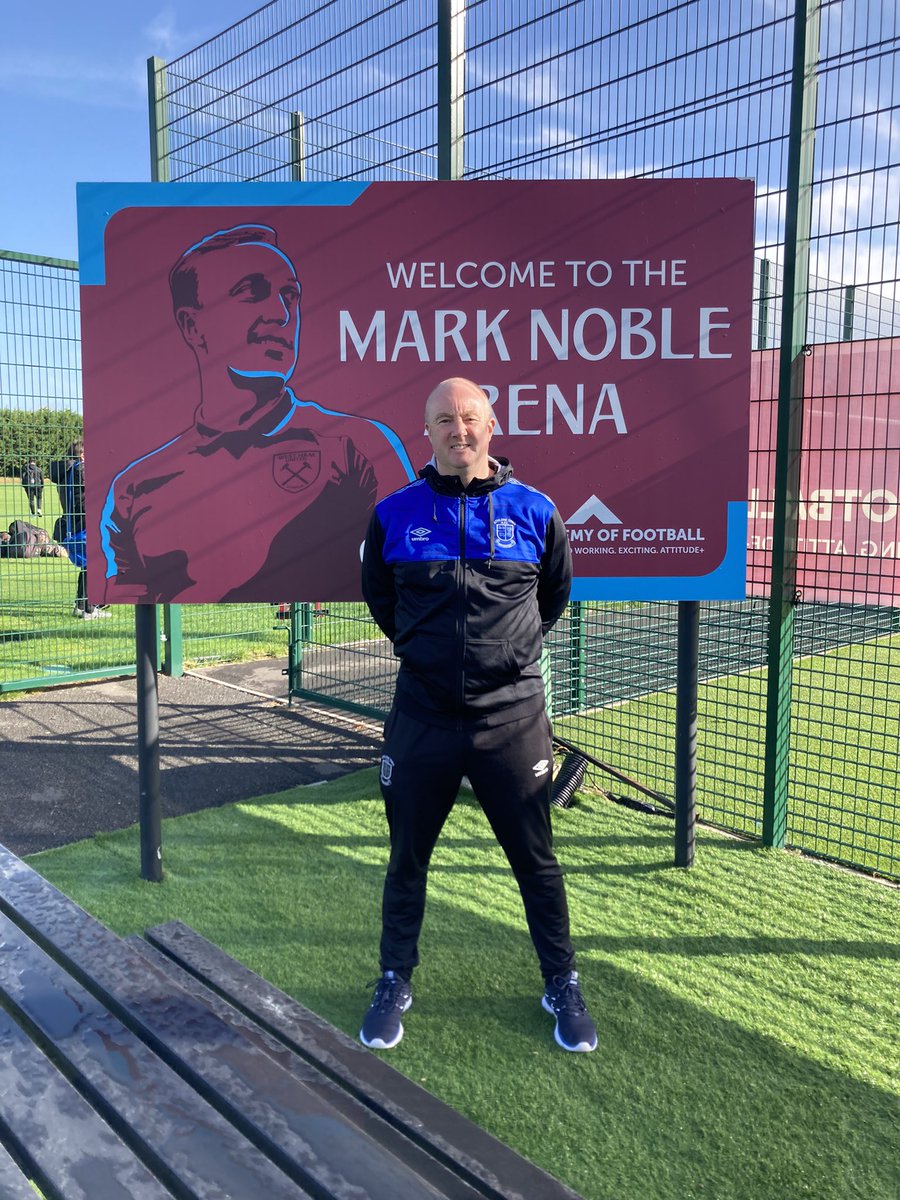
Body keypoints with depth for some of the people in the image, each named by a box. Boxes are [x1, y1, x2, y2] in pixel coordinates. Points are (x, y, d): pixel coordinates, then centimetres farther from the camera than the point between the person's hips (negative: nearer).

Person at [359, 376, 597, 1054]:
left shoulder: (534, 511, -2)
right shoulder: (394, 514, -1)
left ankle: (562, 986, 32)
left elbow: (556, 593, 15)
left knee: (536, 860, 11)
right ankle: (395, 984, 35)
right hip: (422, 716, 1)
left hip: (513, 717, 0)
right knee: (407, 859, 14)